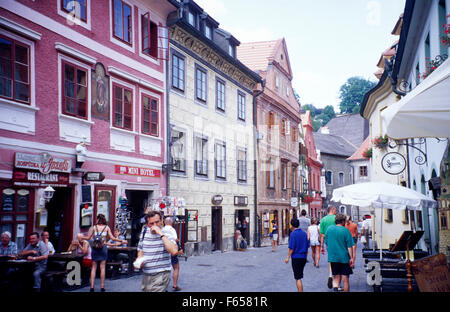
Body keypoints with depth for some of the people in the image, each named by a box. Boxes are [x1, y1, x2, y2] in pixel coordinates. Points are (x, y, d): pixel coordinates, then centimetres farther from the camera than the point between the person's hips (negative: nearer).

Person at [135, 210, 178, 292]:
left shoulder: (167, 233, -11)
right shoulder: (145, 232, 6)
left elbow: (174, 251, -30)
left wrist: (161, 233, -25)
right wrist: (139, 261, 2)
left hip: (161, 275, -6)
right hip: (146, 275, 6)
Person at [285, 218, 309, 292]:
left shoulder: (293, 234, -13)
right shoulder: (304, 233, 4)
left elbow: (291, 248, -16)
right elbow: (307, 246, 10)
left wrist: (288, 257, -8)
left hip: (296, 257, -6)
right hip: (303, 257, 6)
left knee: (298, 278, -1)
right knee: (300, 275, 21)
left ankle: (300, 290, -3)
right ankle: (300, 290, 26)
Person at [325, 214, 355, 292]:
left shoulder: (329, 229, 3)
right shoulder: (345, 231, -9)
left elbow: (327, 244, 11)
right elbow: (349, 246, -9)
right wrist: (352, 258, -5)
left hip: (333, 257, 3)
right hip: (344, 258, -3)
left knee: (336, 277, 10)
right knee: (345, 279, 6)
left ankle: (335, 288, -12)